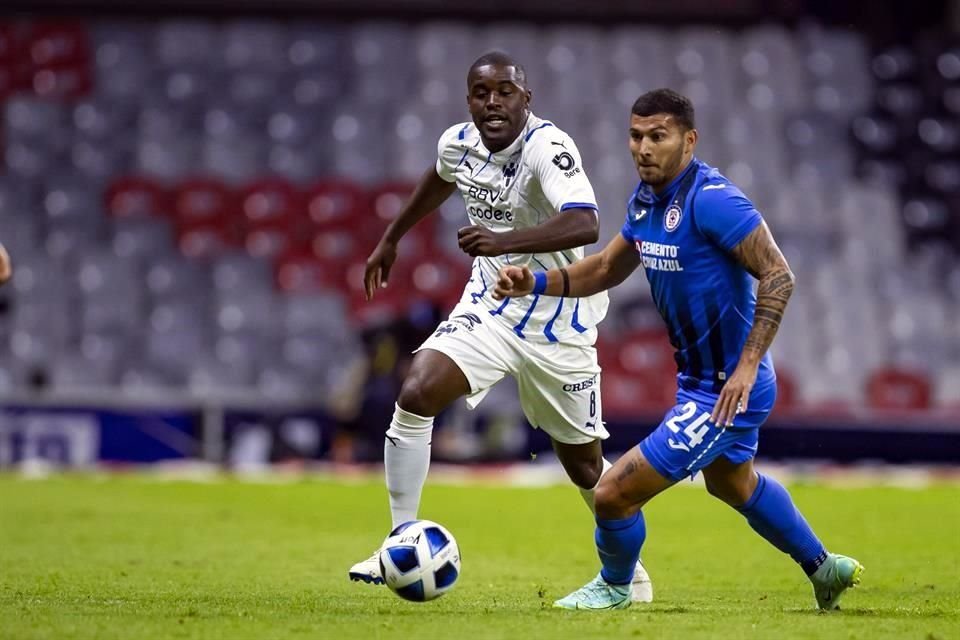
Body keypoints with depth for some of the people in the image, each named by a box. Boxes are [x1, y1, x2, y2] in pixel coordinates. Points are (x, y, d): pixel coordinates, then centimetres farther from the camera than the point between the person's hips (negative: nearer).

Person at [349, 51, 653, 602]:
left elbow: (585, 226, -42)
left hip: (558, 323, -4)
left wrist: (505, 240, -53)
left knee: (584, 465, 7)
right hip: (489, 309, 4)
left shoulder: (548, 148, -24)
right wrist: (392, 238, 30)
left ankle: (628, 565, 35)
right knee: (415, 396, -20)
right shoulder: (459, 143, -4)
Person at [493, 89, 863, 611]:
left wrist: (747, 365, -30)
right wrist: (536, 283, 1)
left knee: (613, 493, -8)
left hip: (727, 389, -10)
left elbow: (777, 275, -26)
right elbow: (608, 268, 16)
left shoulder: (710, 199, -25)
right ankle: (824, 568, 53)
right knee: (732, 484, 34)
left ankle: (614, 586, 22)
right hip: (699, 379, 10)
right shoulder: (646, 200, 2)